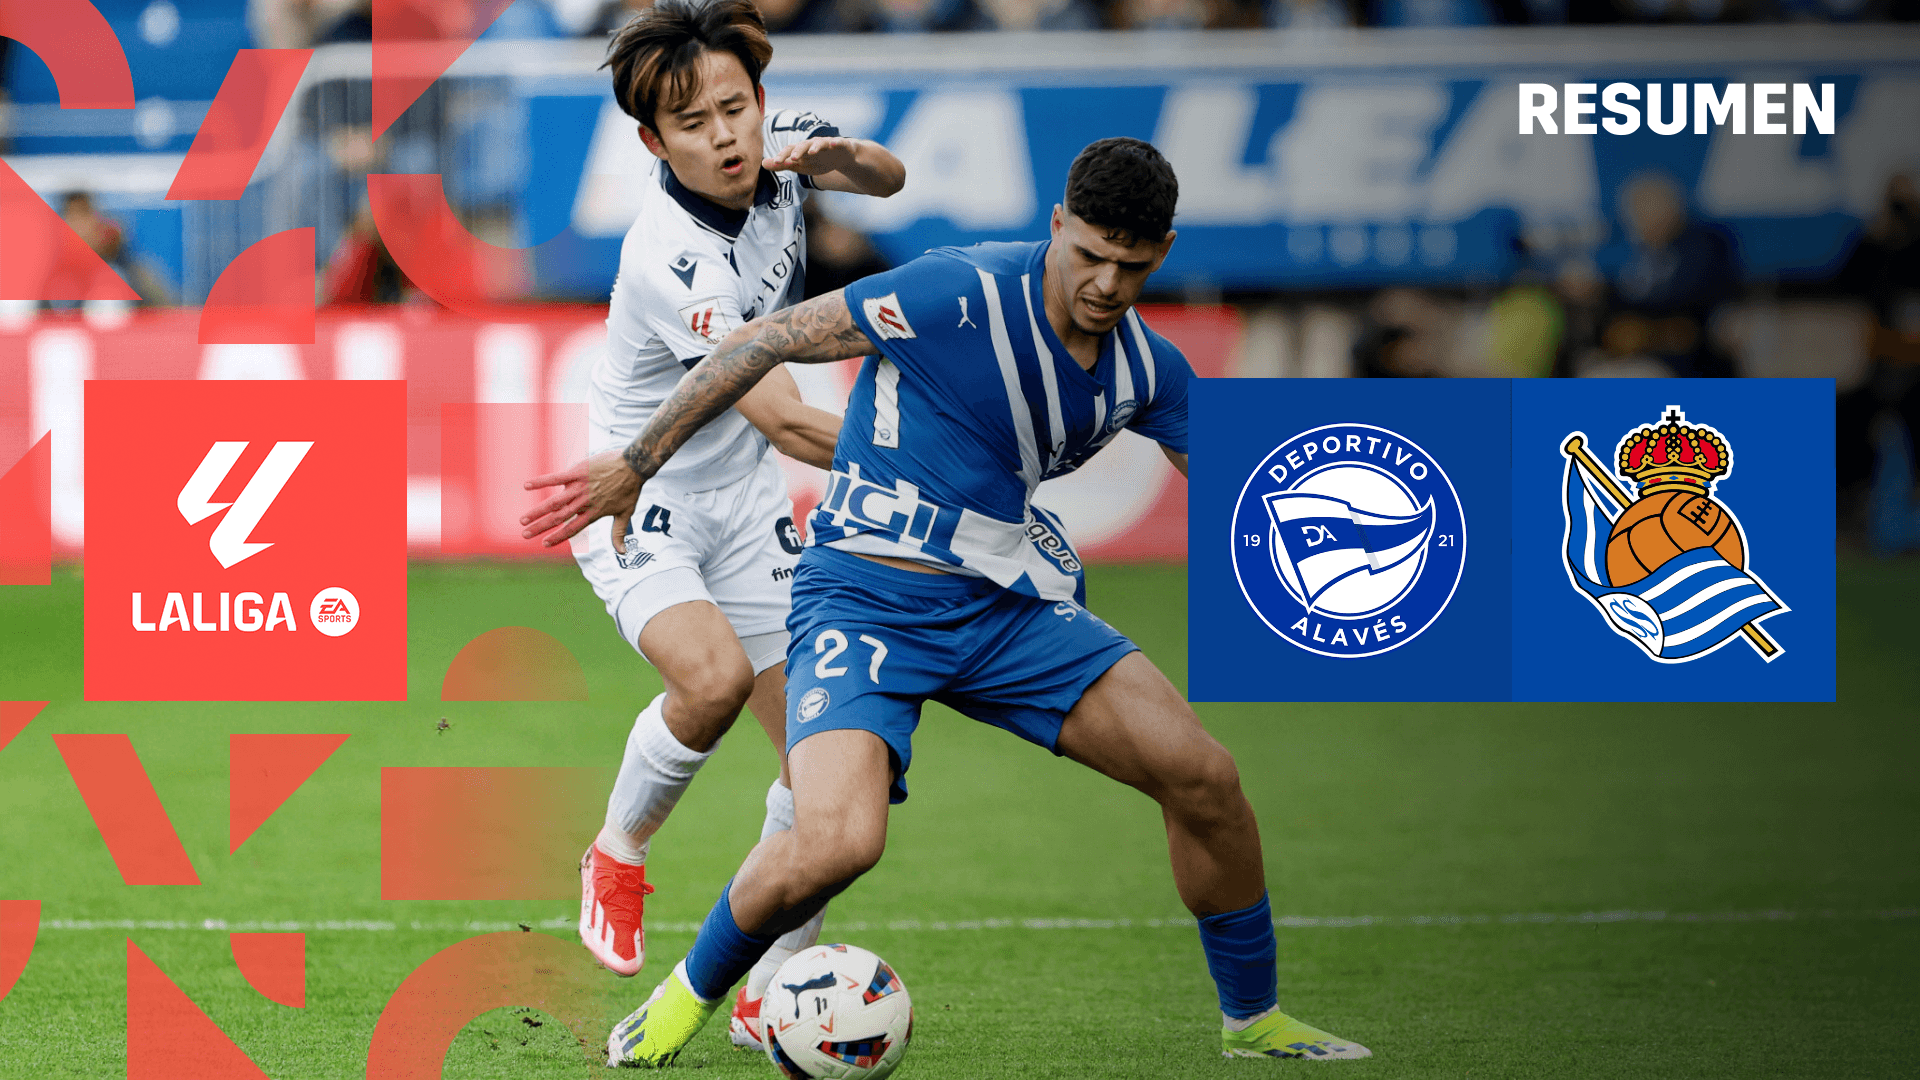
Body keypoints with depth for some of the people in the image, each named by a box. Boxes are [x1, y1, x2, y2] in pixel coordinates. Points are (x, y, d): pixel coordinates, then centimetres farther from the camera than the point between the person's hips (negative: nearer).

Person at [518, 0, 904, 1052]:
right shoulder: (672, 261, -31)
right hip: (643, 502, -7)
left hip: (745, 505, 7)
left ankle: (769, 992, 11)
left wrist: (848, 157, -14)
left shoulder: (775, 144, -10)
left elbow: (889, 178, 11)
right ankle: (617, 852, -3)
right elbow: (783, 420, -32)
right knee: (715, 673, -33)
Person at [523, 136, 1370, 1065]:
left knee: (1204, 778, -6)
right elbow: (767, 341, -10)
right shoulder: (959, 295, -17)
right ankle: (689, 995, 2)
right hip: (868, 595, -6)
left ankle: (1254, 1020, 16)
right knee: (834, 844, -28)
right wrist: (636, 465, -6)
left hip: (1011, 605, 6)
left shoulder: (1147, 370, 3)